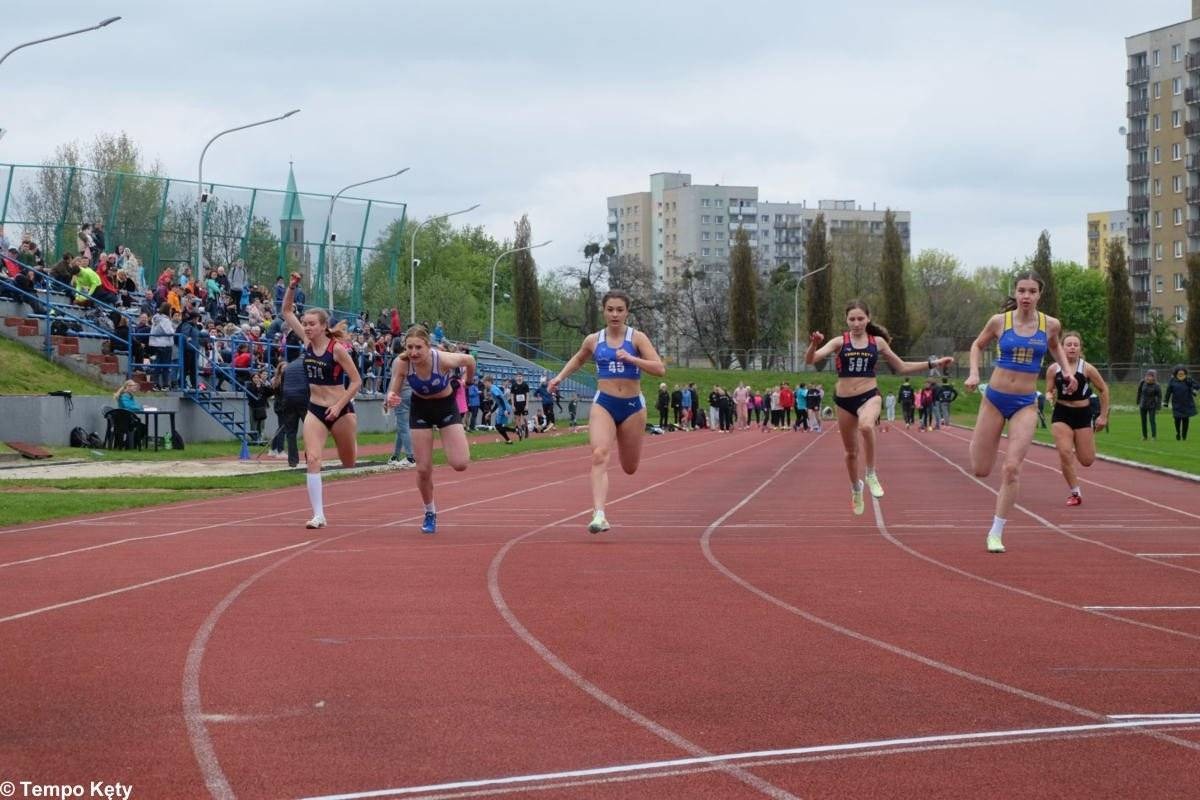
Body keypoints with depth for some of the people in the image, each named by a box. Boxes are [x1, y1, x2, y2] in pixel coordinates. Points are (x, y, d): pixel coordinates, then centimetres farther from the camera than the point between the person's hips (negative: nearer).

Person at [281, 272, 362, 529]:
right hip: (315, 410, 4)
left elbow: (356, 381, -12)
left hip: (340, 410, -4)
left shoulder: (337, 348, -15)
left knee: (349, 463, 13)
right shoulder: (307, 342, -1)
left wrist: (339, 407, -18)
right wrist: (292, 286, -11)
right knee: (312, 459, -14)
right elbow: (287, 312, 3)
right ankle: (318, 515, -13)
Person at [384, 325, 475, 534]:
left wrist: (466, 381, 6)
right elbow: (393, 391, -18)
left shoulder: (443, 360, -32)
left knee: (460, 464, -14)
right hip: (420, 409, 1)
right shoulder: (401, 363, -27)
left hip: (446, 406, -1)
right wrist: (390, 399, -41)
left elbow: (470, 360, -11)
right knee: (423, 469, 0)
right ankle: (430, 513, 25)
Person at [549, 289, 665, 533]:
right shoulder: (593, 340, 4)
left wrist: (631, 359, -24)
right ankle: (599, 515, -34)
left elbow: (660, 369, -14)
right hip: (603, 405, 0)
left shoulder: (637, 338, -4)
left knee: (630, 468, 13)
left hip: (632, 406, 0)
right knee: (599, 455, -24)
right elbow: (578, 359, 27)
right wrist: (560, 376, 15)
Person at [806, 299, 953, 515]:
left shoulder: (877, 342, 2)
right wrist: (814, 344, -36)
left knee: (866, 426, -37)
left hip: (869, 396, -1)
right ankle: (856, 487, 43)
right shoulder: (839, 342, -4)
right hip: (844, 400, 1)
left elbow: (901, 366, 13)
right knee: (851, 451, 14)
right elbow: (810, 360, -15)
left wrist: (932, 363, 9)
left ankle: (871, 474, -17)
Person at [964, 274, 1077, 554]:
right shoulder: (999, 321, -6)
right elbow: (978, 345, 11)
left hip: (1025, 404, 0)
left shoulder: (1050, 325, -2)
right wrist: (974, 373, -5)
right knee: (980, 470, 6)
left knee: (1012, 468, -14)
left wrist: (1066, 370, 5)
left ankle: (996, 533, -3)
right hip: (995, 399, 0)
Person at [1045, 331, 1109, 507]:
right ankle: (1075, 493, -1)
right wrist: (1050, 396, -19)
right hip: (1061, 415, 0)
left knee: (1087, 461, 3)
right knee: (1065, 453, -16)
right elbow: (1049, 391, 6)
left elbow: (1103, 389, 3)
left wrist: (1103, 415, 4)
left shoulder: (1087, 369, -9)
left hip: (1083, 414, 0)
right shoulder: (1053, 369, -5)